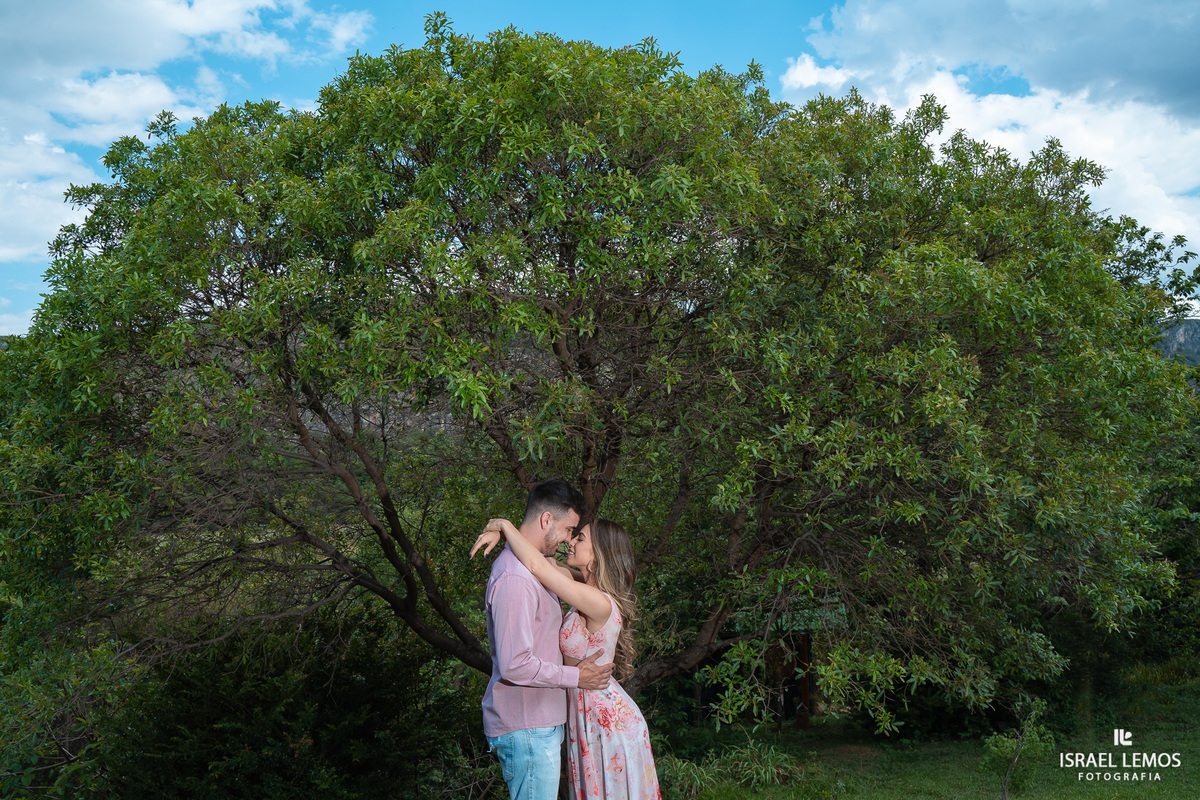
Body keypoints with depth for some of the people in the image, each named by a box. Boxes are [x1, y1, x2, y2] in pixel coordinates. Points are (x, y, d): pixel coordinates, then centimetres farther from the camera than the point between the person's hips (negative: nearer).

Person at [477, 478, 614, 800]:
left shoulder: (534, 567, 12)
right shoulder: (514, 578, -23)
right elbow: (514, 665, -26)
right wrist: (574, 677, -16)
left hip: (539, 723, 10)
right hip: (525, 729, -10)